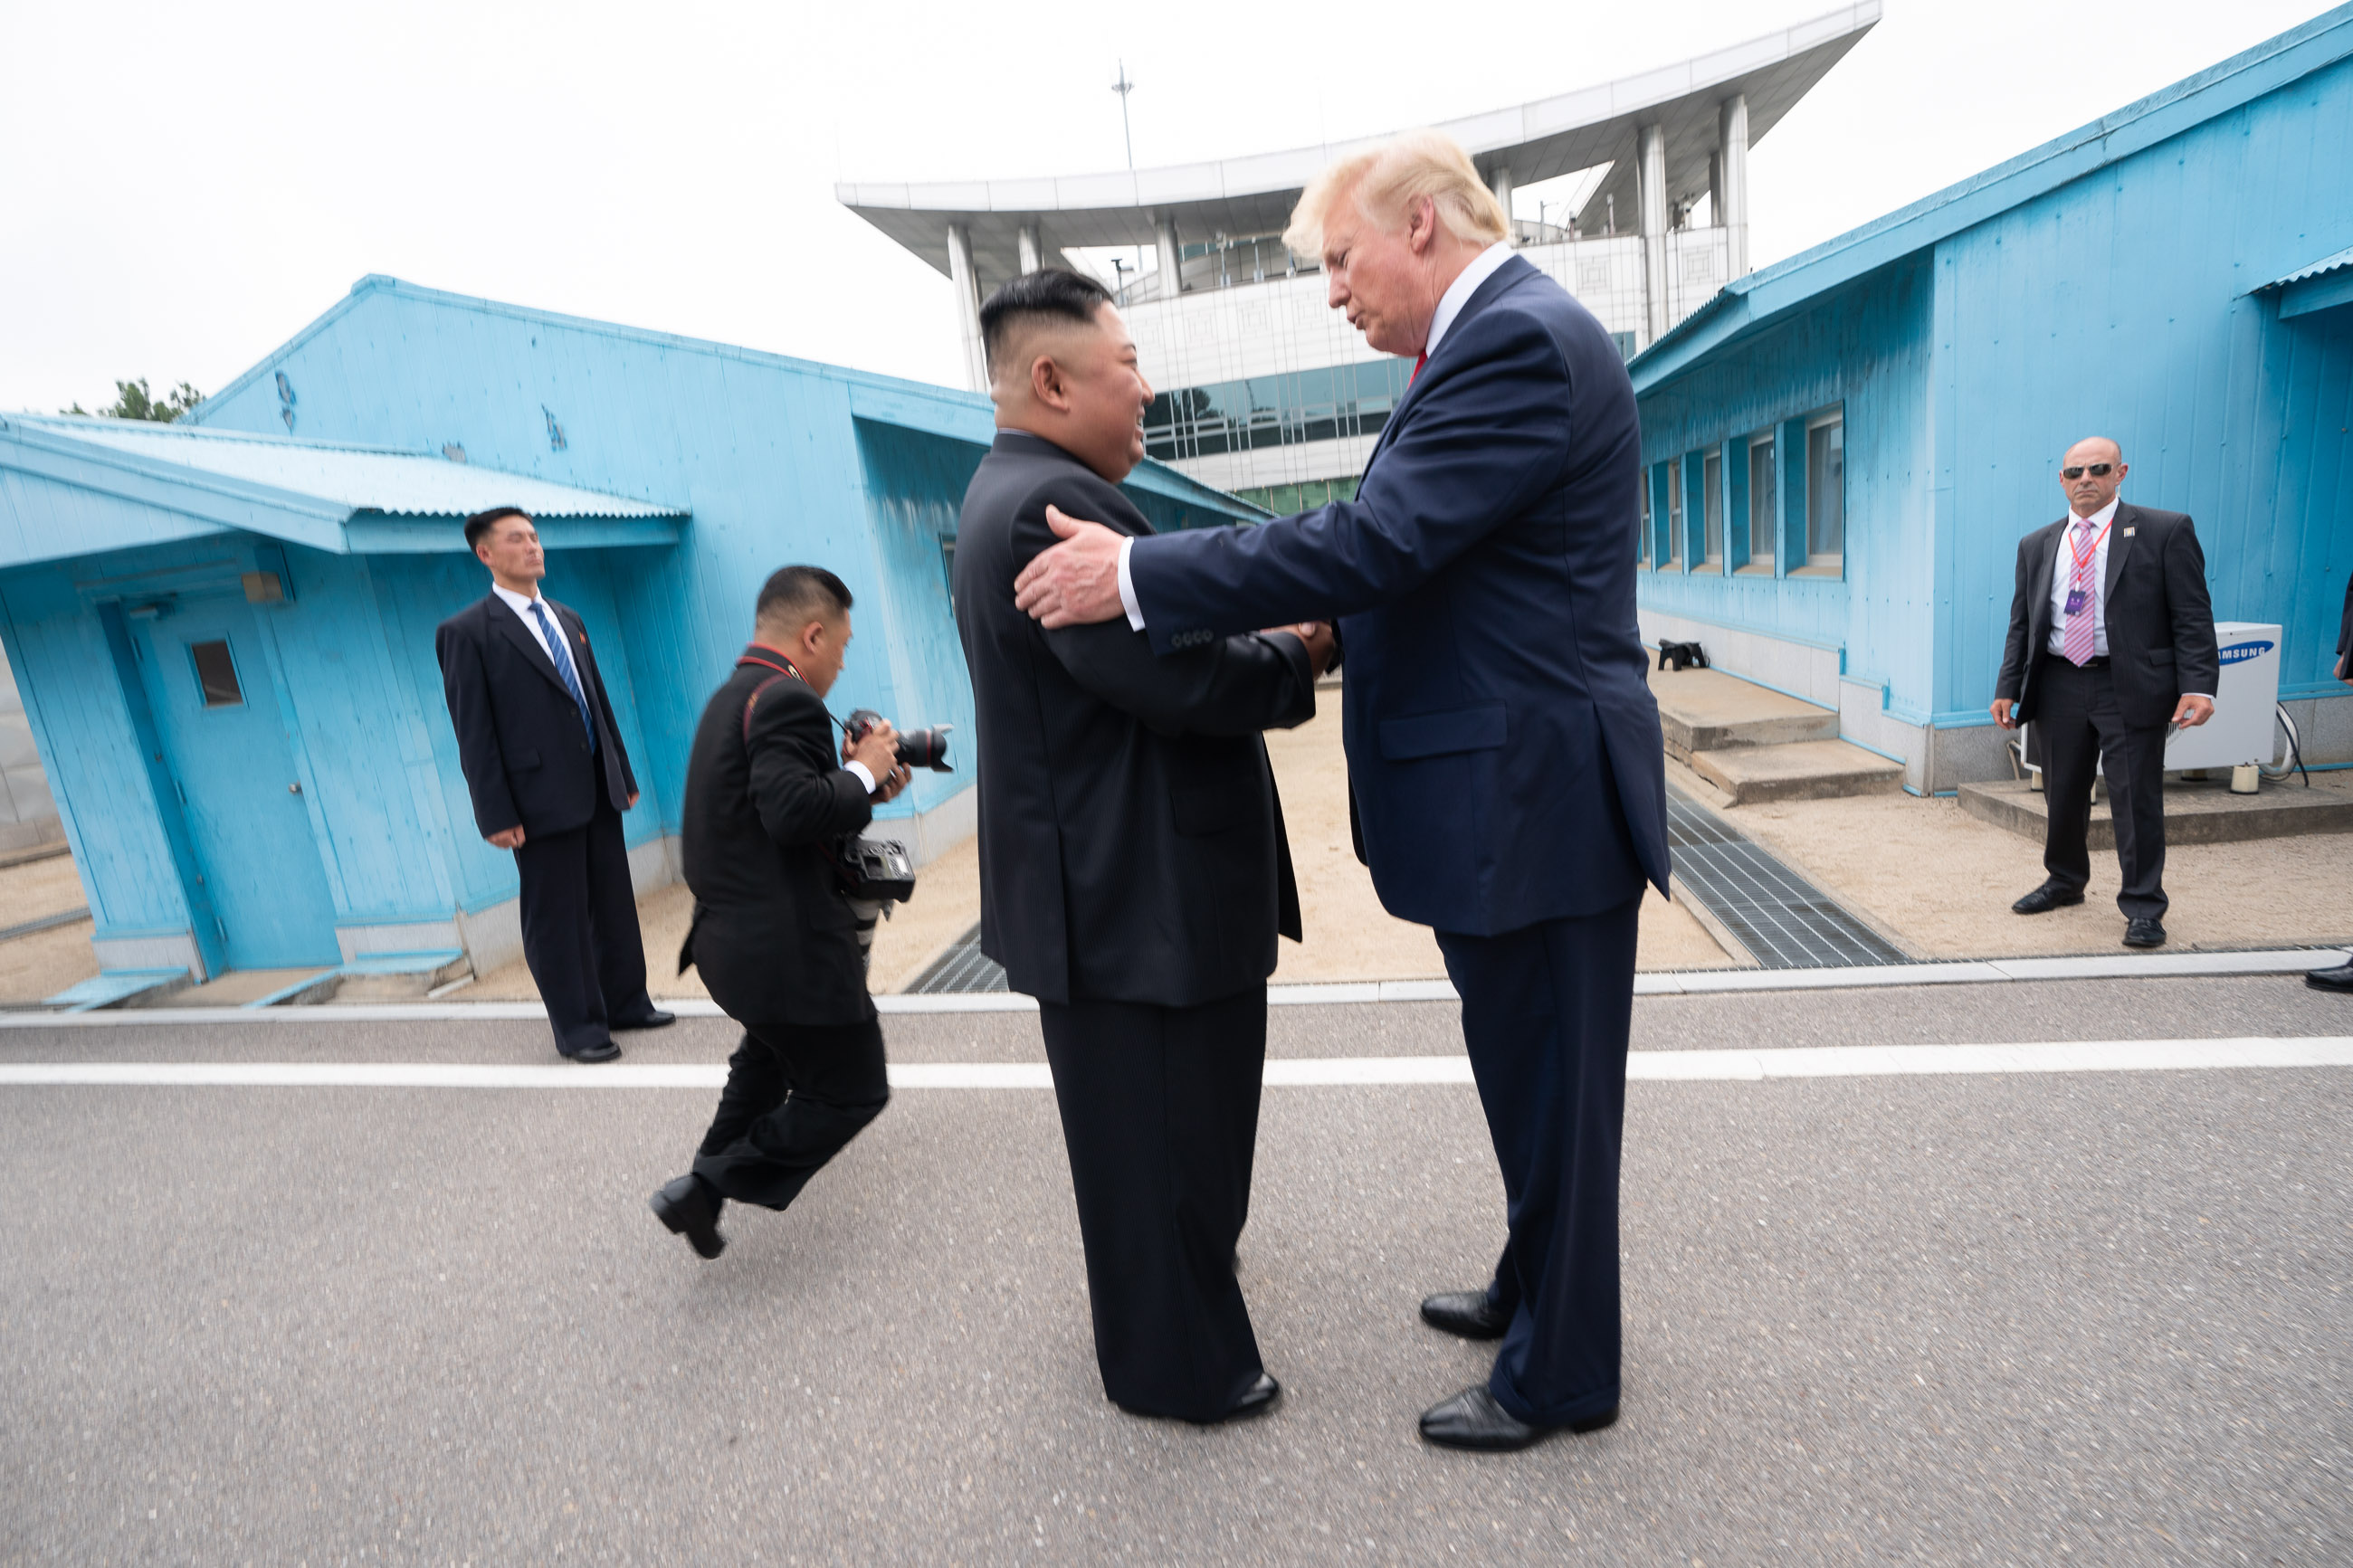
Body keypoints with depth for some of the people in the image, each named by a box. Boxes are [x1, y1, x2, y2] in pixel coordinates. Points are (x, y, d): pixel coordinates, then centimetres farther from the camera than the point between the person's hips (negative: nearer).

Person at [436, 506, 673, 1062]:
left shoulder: (567, 618, 14)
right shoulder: (465, 633, -6)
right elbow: (473, 733, -9)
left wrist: (623, 772, 16)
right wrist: (496, 814, -13)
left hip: (597, 791, 6)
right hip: (541, 799, -6)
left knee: (615, 903, 14)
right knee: (557, 917, 4)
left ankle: (626, 1002, 28)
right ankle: (578, 1027, 16)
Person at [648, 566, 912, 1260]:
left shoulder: (732, 695, 14)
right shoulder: (786, 698, -19)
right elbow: (792, 812, -31)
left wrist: (855, 781, 6)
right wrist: (863, 775, -16)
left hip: (734, 939, 11)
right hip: (789, 947, -10)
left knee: (772, 1052, 34)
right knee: (853, 1092, 5)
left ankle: (715, 1169, 47)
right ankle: (708, 1188, 4)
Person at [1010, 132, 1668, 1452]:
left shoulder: (1521, 340, -16)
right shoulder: (1508, 333, 17)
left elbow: (1374, 541, -25)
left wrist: (1139, 575, -21)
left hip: (1534, 798, -10)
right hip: (1518, 794, 10)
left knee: (1550, 1088, 6)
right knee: (1533, 1079, 23)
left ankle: (1561, 1376, 28)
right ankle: (1533, 1293, 44)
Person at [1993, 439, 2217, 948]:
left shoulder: (2166, 531, 0)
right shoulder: (2036, 546, 12)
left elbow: (2192, 616, -4)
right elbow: (2021, 625, 14)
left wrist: (2197, 686, -14)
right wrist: (2008, 689, 6)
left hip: (2131, 690, -4)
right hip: (2059, 688, 4)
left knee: (2136, 800, 0)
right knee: (2062, 795, 14)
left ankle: (2143, 907, 11)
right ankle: (2065, 881, 34)